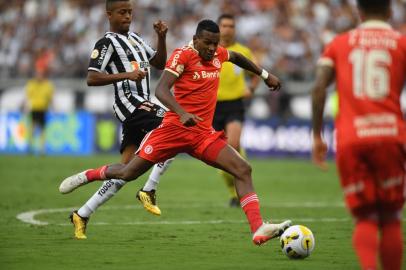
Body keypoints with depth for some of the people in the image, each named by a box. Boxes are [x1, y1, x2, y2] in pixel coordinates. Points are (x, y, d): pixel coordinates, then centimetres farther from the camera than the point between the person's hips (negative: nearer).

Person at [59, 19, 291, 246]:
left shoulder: (218, 54, 9)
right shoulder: (183, 55, -10)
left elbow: (237, 57, 36)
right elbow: (161, 90, -22)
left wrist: (265, 75, 39)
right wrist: (182, 113, -37)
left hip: (204, 133, 5)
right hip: (175, 128, -5)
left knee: (243, 170, -12)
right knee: (130, 173, 1)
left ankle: (259, 230, -18)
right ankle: (87, 176, 29)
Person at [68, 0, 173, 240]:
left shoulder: (135, 39, 22)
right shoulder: (107, 43, -4)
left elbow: (160, 63, 27)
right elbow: (92, 78, -14)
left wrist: (162, 37, 12)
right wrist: (126, 75, -24)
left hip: (142, 105, 8)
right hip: (130, 102, -8)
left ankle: (83, 215, 9)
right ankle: (149, 190, -13)